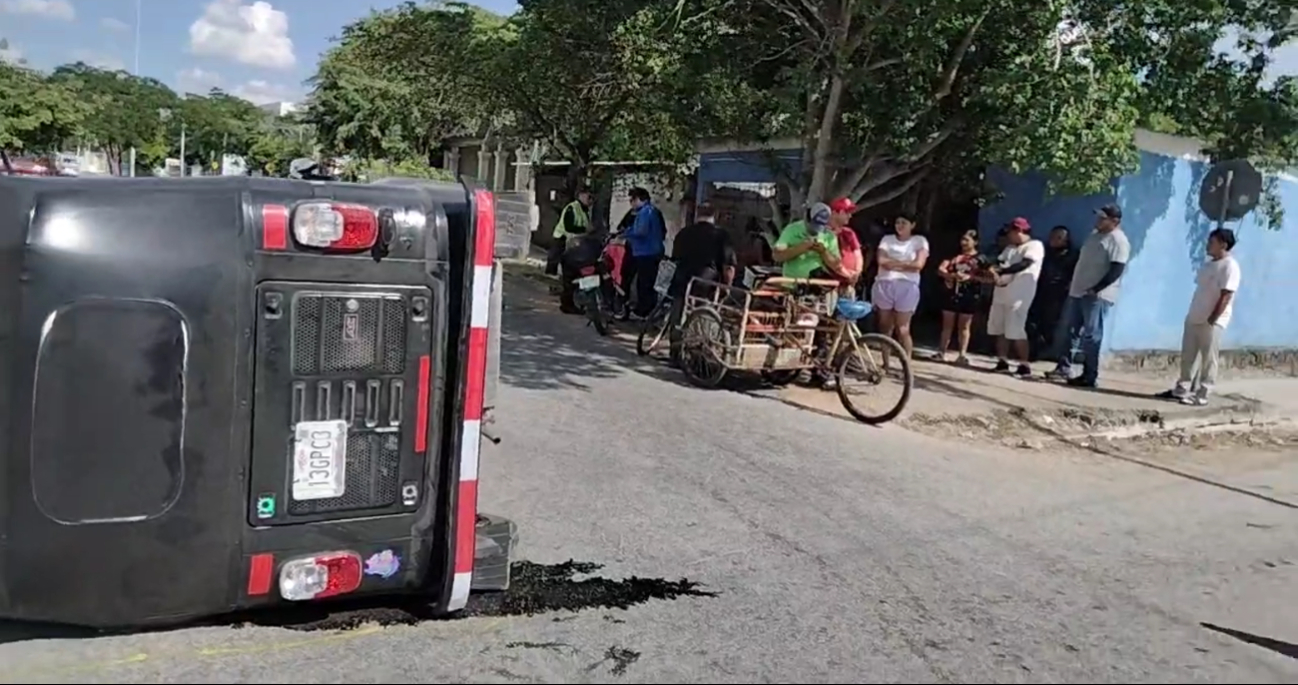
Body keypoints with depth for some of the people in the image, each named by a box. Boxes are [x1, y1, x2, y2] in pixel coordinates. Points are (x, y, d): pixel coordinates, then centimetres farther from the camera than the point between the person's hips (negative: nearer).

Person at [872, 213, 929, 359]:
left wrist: (893, 263, -3)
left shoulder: (920, 241, 7)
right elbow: (881, 260, -2)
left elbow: (918, 264, -8)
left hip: (906, 287, -3)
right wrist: (905, 263, -4)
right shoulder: (887, 239, 13)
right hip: (884, 285, 3)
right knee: (885, 328, 6)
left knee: (902, 330, -7)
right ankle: (885, 363, 14)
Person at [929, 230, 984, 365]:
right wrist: (951, 275, -21)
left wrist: (969, 277, -25)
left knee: (964, 326, 2)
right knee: (947, 324, 6)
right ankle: (941, 352, 9)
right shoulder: (954, 256, 9)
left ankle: (962, 355, 2)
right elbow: (940, 269, -1)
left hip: (969, 296, -3)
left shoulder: (980, 259, 1)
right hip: (952, 293, 3)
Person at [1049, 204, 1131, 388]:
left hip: (1098, 296, -9)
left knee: (1091, 337, -7)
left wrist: (1095, 289, -23)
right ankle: (1064, 367, 20)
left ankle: (1089, 377, -2)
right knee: (1064, 331, 10)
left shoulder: (1118, 240, -11)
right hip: (1077, 292, 9)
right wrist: (1073, 282, 18)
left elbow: (1116, 270, -19)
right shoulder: (1095, 234, 17)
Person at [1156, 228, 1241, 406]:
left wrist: (1211, 320, -19)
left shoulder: (1230, 266, -13)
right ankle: (1182, 390, 20)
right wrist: (1192, 313, 13)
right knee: (1188, 357, 12)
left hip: (1213, 322, -9)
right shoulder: (1208, 264, 14)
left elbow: (1226, 296, -17)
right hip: (1194, 318, 9)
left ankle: (1202, 396, 3)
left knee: (1208, 360, -1)